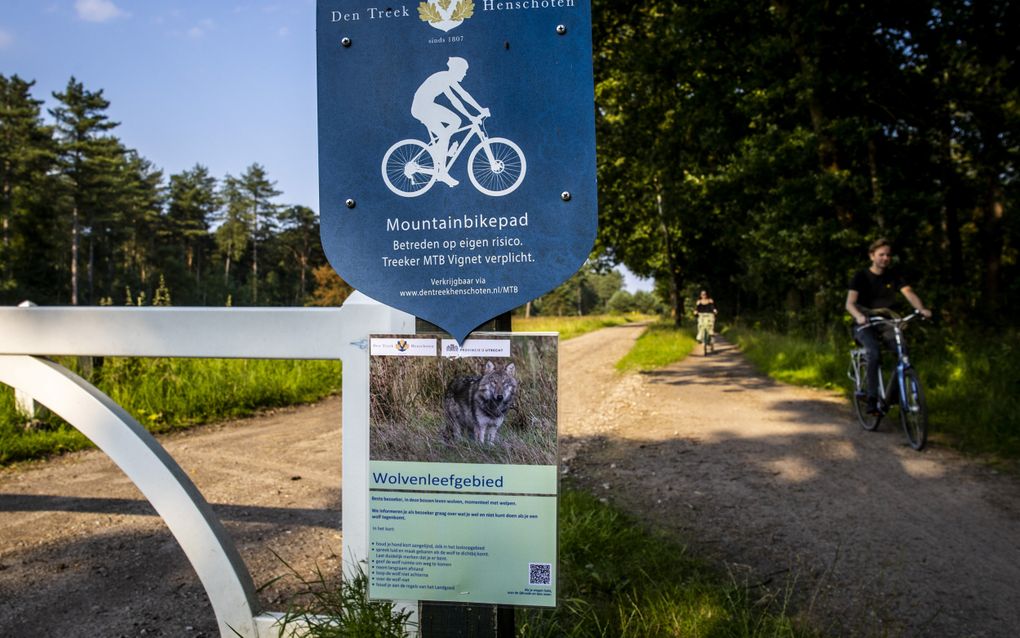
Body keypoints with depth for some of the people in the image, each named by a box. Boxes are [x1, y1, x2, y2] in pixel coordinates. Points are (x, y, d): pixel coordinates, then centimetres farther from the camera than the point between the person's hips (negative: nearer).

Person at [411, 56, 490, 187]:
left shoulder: (449, 78, 7)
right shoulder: (441, 79, -20)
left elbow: (464, 94, 9)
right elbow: (453, 100, -25)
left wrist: (481, 109, 5)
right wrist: (470, 116, -24)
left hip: (428, 106, 9)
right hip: (421, 107, -9)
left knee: (456, 121, 3)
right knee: (444, 136, -13)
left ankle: (438, 148, 9)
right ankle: (442, 172, -8)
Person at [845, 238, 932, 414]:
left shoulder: (894, 275, 5)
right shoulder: (861, 276, -5)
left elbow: (909, 292, -11)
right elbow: (850, 303, -19)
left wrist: (921, 309, -32)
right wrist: (859, 316, -41)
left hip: (886, 323, 4)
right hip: (865, 325, -4)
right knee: (874, 353, -31)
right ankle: (872, 400, -27)